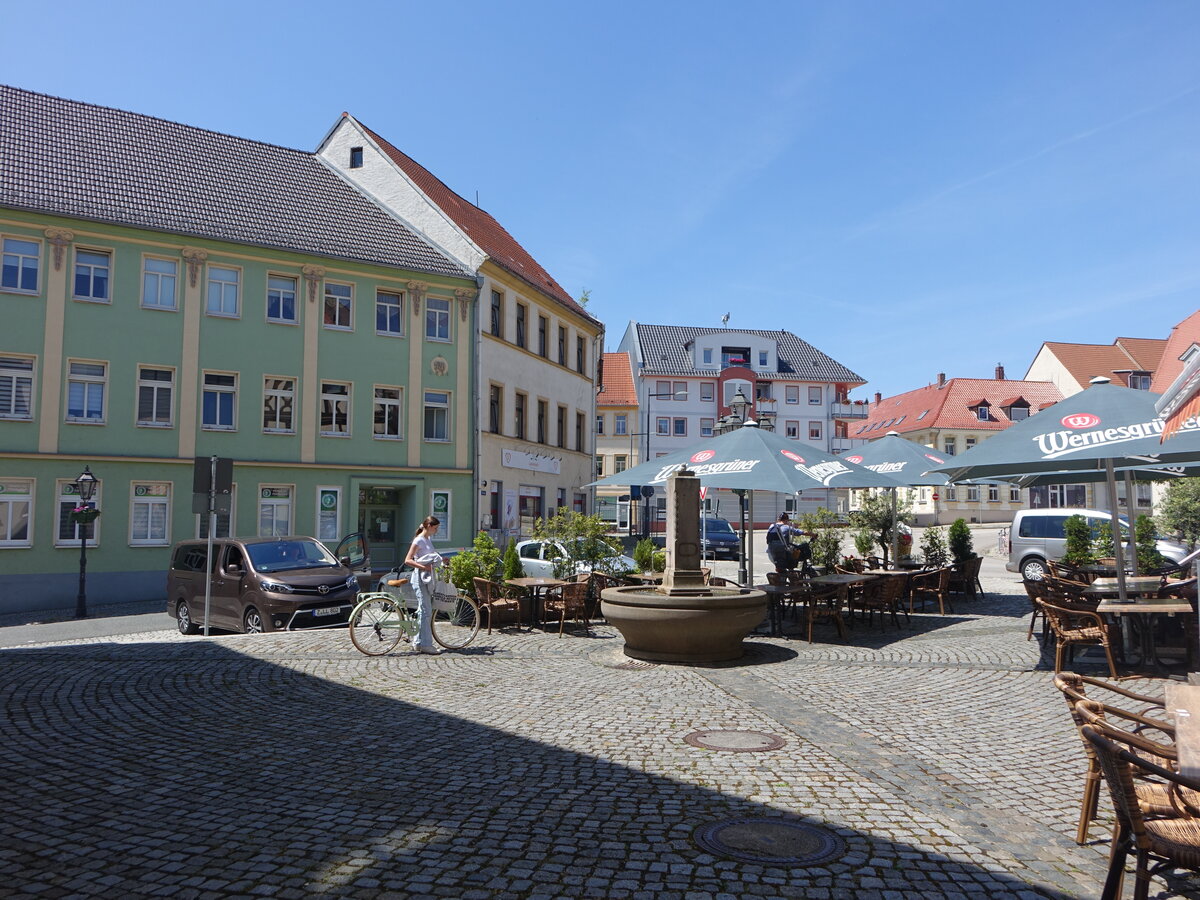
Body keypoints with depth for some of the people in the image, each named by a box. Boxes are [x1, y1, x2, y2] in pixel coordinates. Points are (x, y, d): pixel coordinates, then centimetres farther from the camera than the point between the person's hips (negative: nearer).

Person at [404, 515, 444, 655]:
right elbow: (408, 560, -19)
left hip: (428, 577, 9)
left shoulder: (429, 539, 14)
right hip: (420, 578, -9)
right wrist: (423, 567, -27)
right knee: (425, 611, -8)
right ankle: (425, 645, -4)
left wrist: (440, 559, 8)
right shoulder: (419, 540, -12)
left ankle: (418, 643, 18)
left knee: (424, 611, 11)